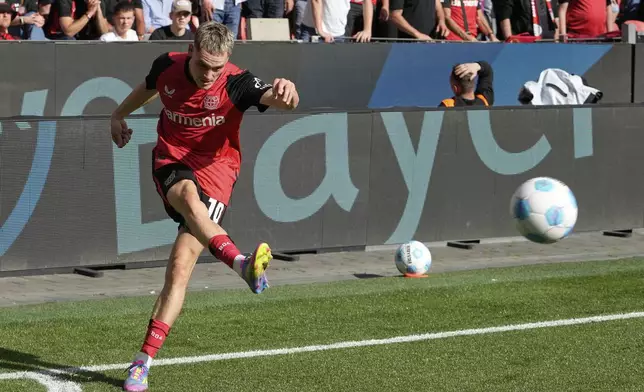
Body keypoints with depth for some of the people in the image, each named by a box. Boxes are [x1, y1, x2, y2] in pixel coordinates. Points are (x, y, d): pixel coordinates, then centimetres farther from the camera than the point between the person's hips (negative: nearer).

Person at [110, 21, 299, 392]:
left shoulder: (235, 82, -16)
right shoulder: (167, 66, -5)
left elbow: (271, 96, -36)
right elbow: (147, 88, 20)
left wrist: (284, 93, -61)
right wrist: (119, 116, 37)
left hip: (215, 169, -2)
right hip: (171, 161, 2)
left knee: (181, 266, -12)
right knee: (189, 196, -37)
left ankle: (144, 360, -6)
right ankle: (241, 262, -59)